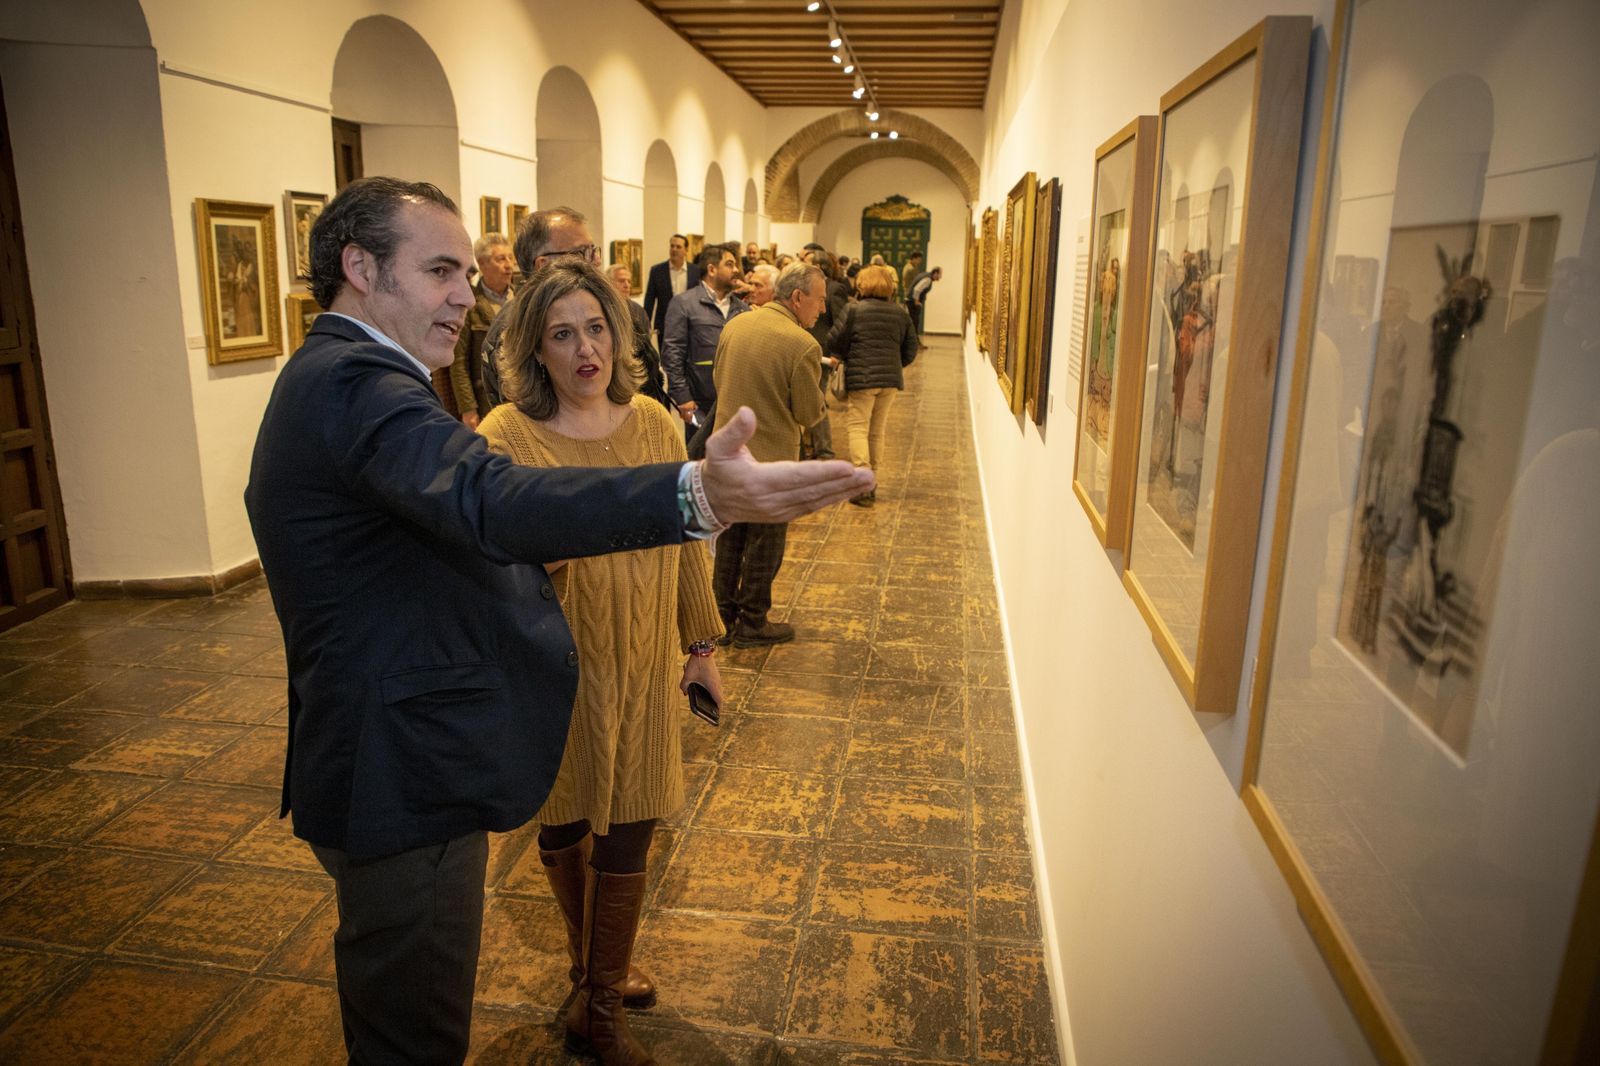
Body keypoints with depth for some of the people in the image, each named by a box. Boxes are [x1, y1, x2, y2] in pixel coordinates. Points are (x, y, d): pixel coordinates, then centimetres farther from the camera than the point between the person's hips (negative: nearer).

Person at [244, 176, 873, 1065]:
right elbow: (492, 501, -43)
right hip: (405, 785, -12)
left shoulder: (322, 376, 13)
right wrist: (698, 495, -57)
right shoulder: (355, 382, -23)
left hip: (370, 771, 12)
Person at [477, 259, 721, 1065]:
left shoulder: (652, 423, -1)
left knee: (626, 836, 10)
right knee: (563, 825, 17)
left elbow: (684, 539, 6)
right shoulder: (506, 437, -13)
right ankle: (593, 971, 45)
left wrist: (701, 642, 10)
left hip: (642, 666, 3)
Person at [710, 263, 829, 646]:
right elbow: (809, 414, -13)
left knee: (729, 538, 19)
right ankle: (752, 624, 22)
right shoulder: (802, 345, -21)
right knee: (764, 544, 10)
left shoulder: (735, 324, -1)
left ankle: (724, 616, 30)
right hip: (770, 457, -6)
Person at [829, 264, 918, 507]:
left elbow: (835, 343, -8)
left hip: (861, 378, -5)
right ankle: (872, 482, 22)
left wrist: (847, 357, 12)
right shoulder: (900, 313, 6)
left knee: (858, 428, 0)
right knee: (877, 431, 15)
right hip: (891, 378, 5)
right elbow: (910, 350, 10)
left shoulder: (854, 310, -8)